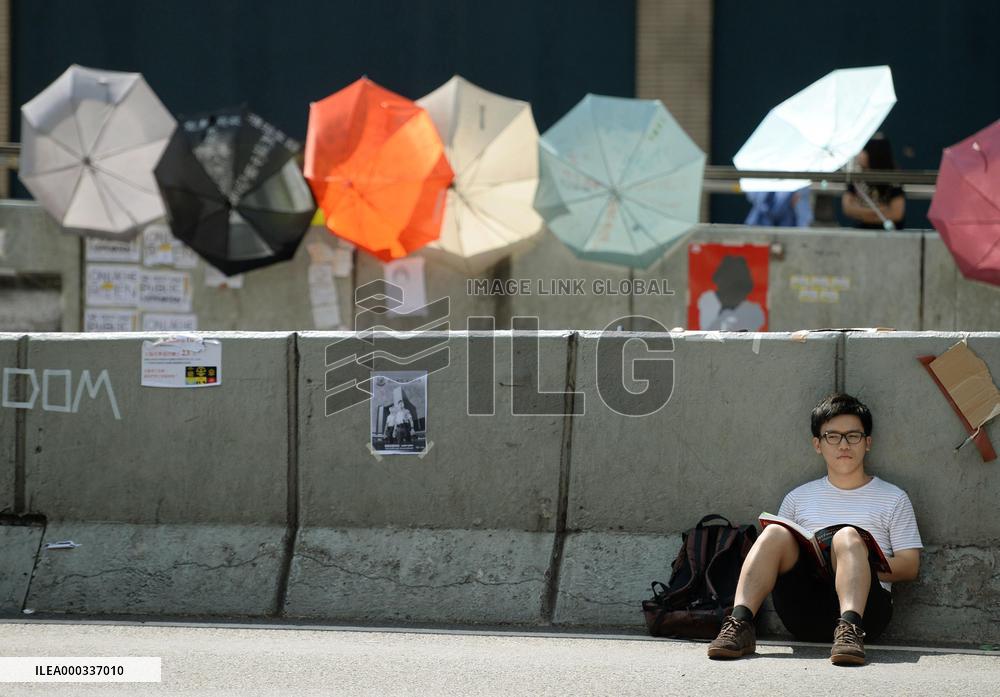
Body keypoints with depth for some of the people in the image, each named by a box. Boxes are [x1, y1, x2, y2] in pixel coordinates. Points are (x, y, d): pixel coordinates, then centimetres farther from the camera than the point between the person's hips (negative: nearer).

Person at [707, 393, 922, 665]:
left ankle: (850, 629, -52)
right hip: (804, 610, 2)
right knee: (775, 533, -22)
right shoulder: (798, 498, 23)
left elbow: (909, 566, 8)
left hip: (866, 604, -2)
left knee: (848, 536, -30)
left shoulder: (893, 498, 16)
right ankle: (740, 624, -38)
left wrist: (856, 565, -8)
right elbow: (775, 551, 19)